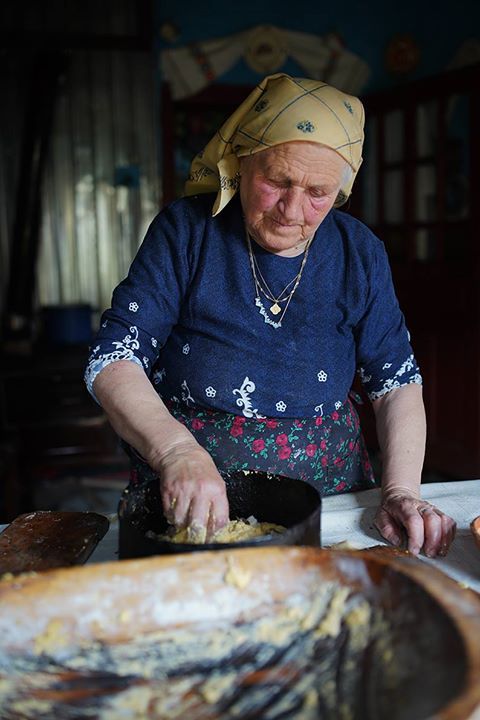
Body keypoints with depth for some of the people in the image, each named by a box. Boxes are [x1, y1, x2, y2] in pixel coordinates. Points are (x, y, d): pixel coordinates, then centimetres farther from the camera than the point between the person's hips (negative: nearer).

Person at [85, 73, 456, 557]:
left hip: (328, 495, 1)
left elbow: (396, 381, 3)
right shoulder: (187, 229, -8)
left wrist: (401, 491, -12)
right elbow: (112, 361, -13)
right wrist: (178, 452, -31)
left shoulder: (359, 252, 0)